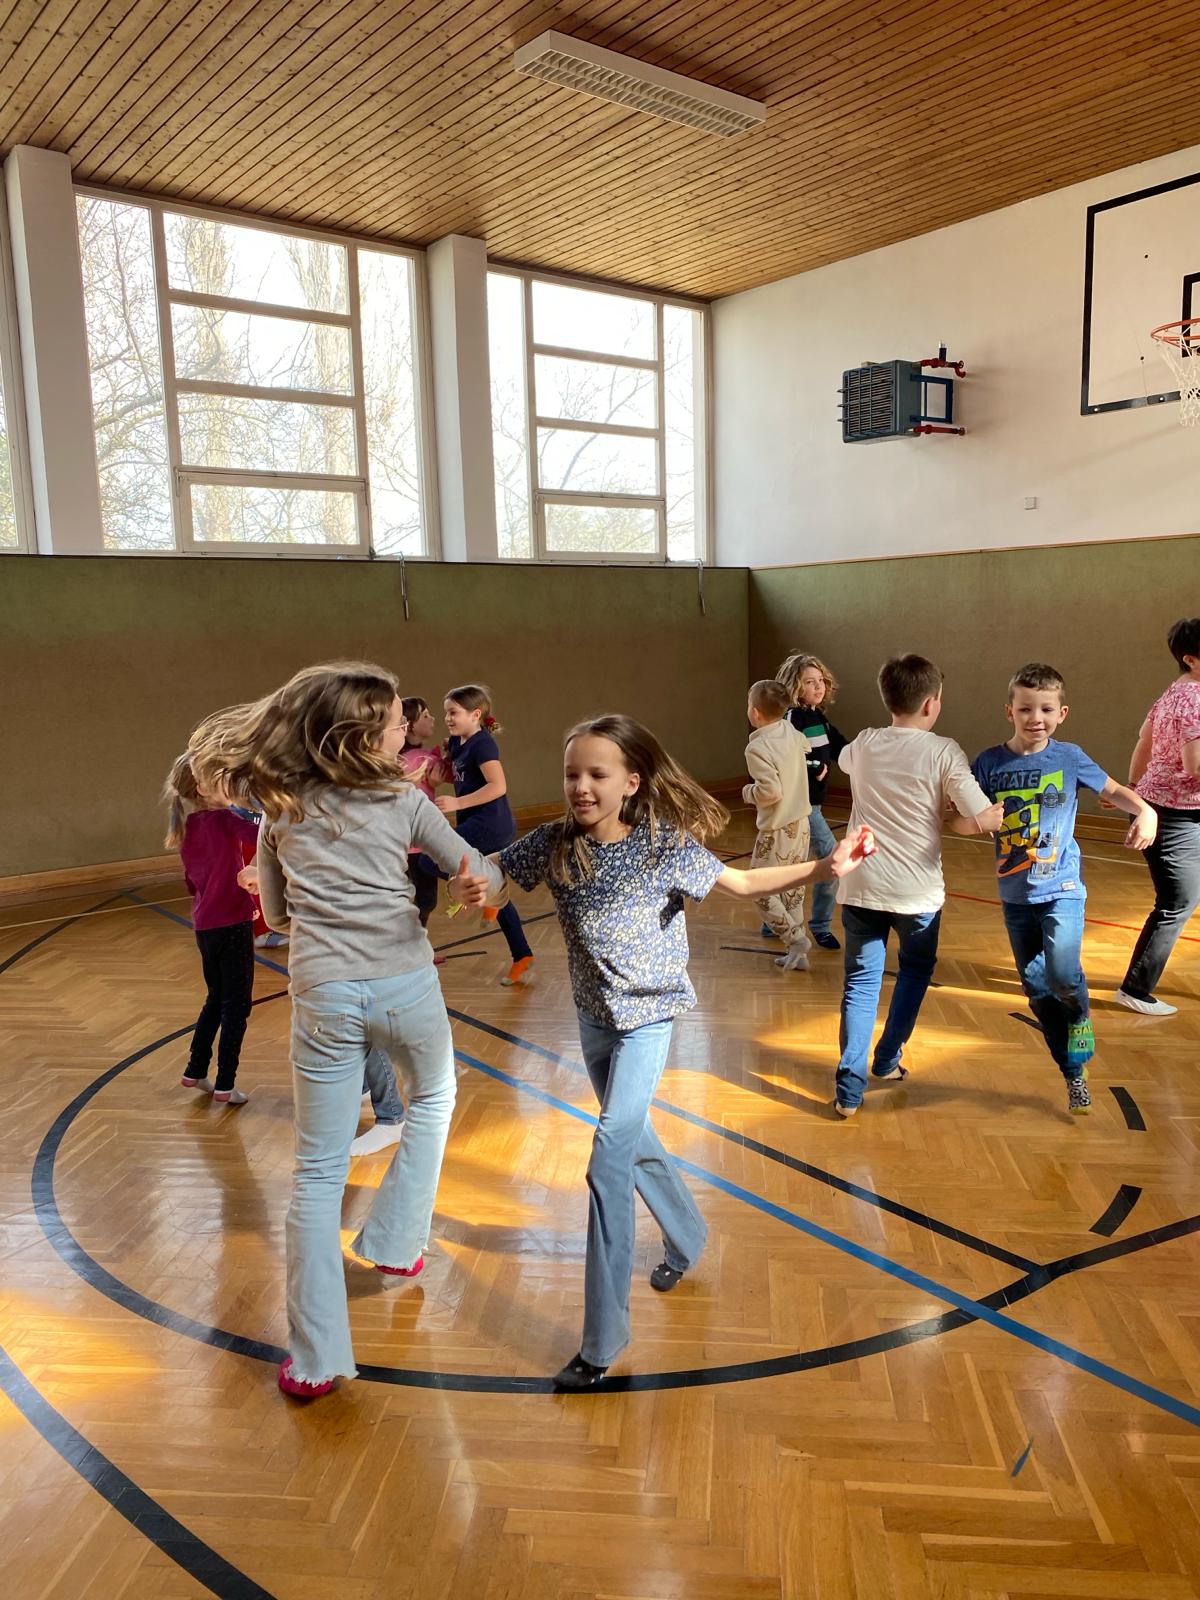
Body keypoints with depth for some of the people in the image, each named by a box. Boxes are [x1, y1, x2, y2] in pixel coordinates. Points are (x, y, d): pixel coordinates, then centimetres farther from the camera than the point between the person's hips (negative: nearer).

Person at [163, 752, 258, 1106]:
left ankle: (195, 1071, 30)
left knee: (216, 998, 23)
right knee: (236, 1006, 4)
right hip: (232, 924, -7)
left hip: (204, 926, 7)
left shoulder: (186, 829, 8)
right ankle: (225, 1085, 8)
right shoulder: (222, 819, -15)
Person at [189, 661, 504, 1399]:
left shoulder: (280, 810, 6)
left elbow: (276, 911, 15)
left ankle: (317, 1358, 12)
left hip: (323, 996, 2)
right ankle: (396, 1241, 34)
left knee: (318, 1174, 10)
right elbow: (480, 875, 2)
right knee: (434, 1098, 31)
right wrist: (497, 874, 15)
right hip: (404, 984, -1)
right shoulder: (404, 801, -2)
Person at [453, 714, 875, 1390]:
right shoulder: (555, 844, -10)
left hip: (648, 1014, -5)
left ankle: (604, 1338, 1)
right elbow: (486, 874, -5)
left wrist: (823, 867, -29)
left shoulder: (664, 845, -19)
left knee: (609, 1159, -12)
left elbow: (744, 884, -15)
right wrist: (476, 886, -30)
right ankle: (688, 1236, 51)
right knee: (633, 1136, 22)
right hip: (594, 1013, 5)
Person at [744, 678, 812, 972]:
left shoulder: (757, 747, -21)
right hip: (801, 823, 8)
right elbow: (805, 751, 25)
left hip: (777, 831, -8)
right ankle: (798, 953, 20)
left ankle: (795, 938, -2)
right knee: (793, 890, 15)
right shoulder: (791, 732, 2)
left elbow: (771, 791, -26)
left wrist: (748, 792, -9)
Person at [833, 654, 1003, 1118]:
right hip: (917, 891, -2)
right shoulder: (942, 752, -11)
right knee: (915, 971, 23)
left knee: (861, 981, 9)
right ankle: (886, 1061, 31)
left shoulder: (863, 744, 2)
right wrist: (944, 821, 2)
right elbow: (986, 819, -18)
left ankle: (849, 1089, 3)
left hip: (861, 887, 2)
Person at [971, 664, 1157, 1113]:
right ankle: (1074, 1074, 28)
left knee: (1063, 974, -23)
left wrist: (1145, 811, -12)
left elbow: (1113, 789, 8)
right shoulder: (990, 763, -5)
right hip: (1015, 895, 2)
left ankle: (1080, 1023, 11)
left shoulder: (1069, 757, -5)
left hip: (1061, 889, -2)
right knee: (1037, 990, 9)